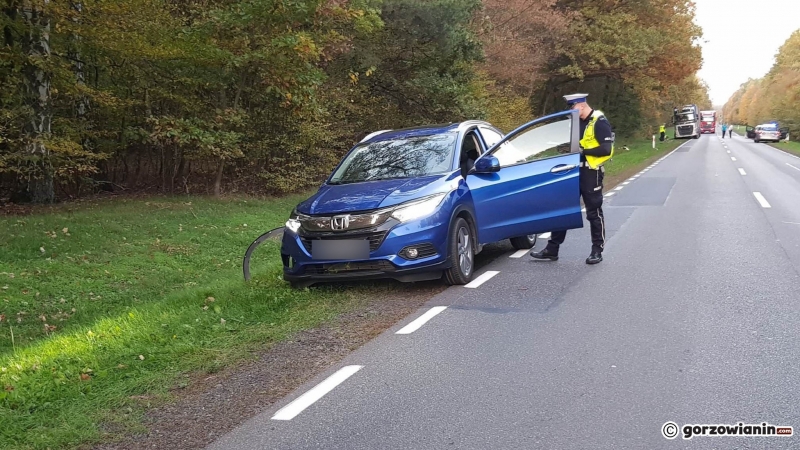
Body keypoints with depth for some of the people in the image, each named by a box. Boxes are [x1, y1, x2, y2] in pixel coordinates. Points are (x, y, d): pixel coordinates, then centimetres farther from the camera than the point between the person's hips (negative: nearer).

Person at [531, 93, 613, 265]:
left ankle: (597, 251, 14)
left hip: (591, 173, -8)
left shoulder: (599, 122, -12)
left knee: (594, 213, 2)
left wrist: (583, 151, -20)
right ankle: (552, 249, 11)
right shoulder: (577, 122, 13)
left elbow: (606, 149, -20)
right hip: (574, 171, 8)